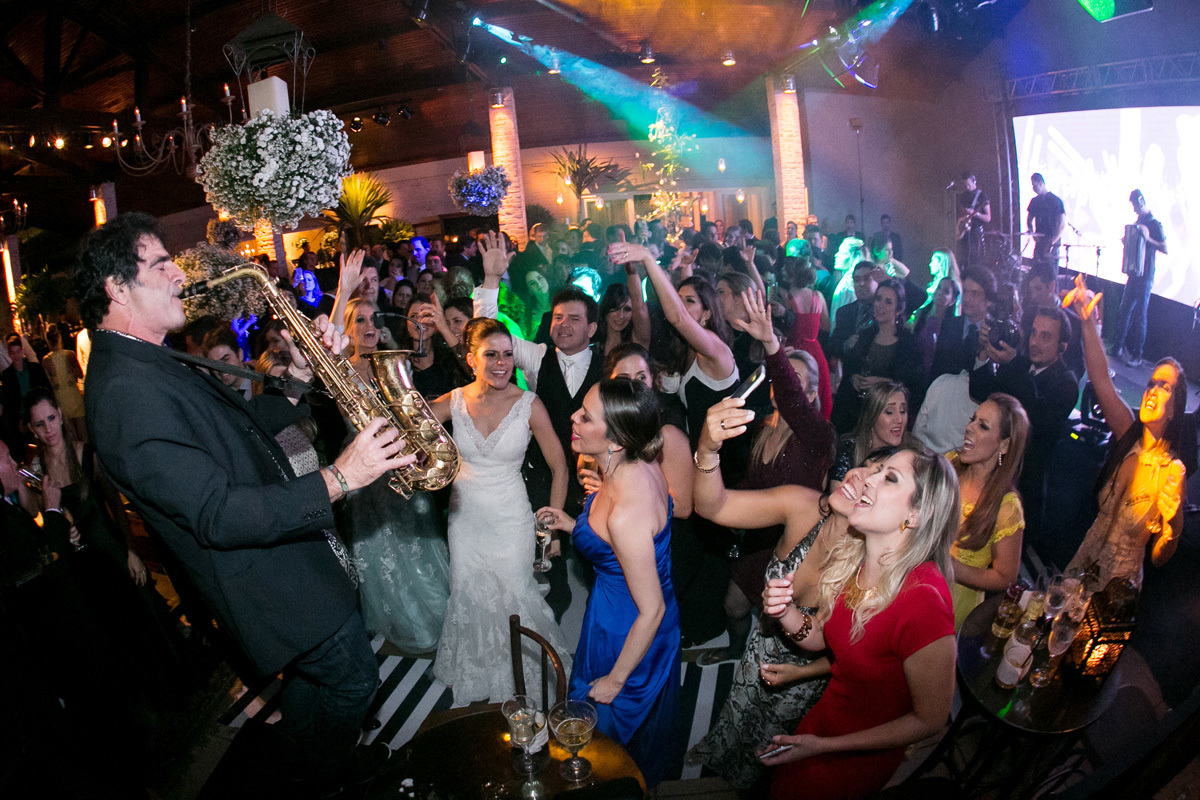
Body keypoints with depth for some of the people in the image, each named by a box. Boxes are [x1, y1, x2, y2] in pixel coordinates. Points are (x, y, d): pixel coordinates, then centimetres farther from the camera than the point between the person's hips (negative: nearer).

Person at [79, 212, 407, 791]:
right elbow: (218, 516, -33)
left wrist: (299, 376, -5)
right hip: (270, 577, -10)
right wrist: (337, 479, -35)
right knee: (352, 674, 11)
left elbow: (243, 423, 10)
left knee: (314, 670, 29)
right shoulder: (126, 393, -28)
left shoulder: (149, 366, 6)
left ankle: (301, 756, 52)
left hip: (285, 547, 10)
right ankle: (326, 772, 38)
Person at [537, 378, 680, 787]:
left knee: (610, 723, 20)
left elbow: (652, 611, -28)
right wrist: (574, 526, 2)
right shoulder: (644, 467, -13)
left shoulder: (626, 512, -39)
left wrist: (614, 679, -15)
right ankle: (645, 781, 59)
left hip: (626, 628, -9)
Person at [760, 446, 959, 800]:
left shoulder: (924, 601, -35)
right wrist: (784, 611, -21)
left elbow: (930, 719, -23)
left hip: (858, 758, -5)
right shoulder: (851, 558, -14)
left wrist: (822, 745, -19)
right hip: (825, 712, 5)